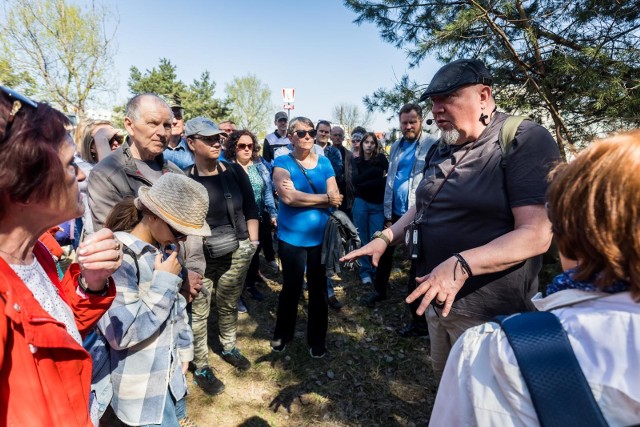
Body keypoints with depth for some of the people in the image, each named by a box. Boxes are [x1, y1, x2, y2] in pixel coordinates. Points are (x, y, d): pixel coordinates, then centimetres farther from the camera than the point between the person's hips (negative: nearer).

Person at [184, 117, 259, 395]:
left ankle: (229, 348, 42)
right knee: (198, 313, 5)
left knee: (229, 305, 20)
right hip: (200, 257, -3)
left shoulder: (235, 171, 1)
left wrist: (252, 241, 3)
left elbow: (251, 209, 7)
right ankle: (201, 367, 24)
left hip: (236, 252, 4)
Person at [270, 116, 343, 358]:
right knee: (291, 287, 11)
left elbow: (335, 199, -5)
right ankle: (282, 334, 36)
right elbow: (288, 197, -22)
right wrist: (324, 198, -17)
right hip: (291, 237, -2)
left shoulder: (324, 163, 3)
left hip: (321, 236, 3)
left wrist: (301, 197, -18)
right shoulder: (282, 163, -6)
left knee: (318, 288, 11)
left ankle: (316, 340, 30)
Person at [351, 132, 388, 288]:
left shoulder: (381, 159, 1)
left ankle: (376, 271, 15)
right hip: (361, 203, 1)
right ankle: (365, 271, 17)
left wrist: (363, 185, -12)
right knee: (363, 238, 5)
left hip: (378, 205, -1)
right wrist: (375, 171, -14)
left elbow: (386, 180, -10)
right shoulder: (357, 161, 5)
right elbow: (355, 180, -11)